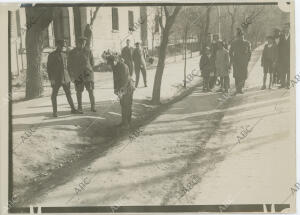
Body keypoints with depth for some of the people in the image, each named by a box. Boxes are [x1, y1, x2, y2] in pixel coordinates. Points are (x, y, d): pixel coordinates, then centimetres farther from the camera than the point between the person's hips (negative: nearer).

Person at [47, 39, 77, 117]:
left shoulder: (64, 54, 12)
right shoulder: (51, 55, -4)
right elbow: (49, 68, -6)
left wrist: (68, 77, 16)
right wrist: (51, 79, -14)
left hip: (65, 78, 5)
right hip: (56, 78, -4)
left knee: (68, 93, 9)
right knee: (54, 95, -3)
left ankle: (73, 109, 17)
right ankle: (55, 112, 5)